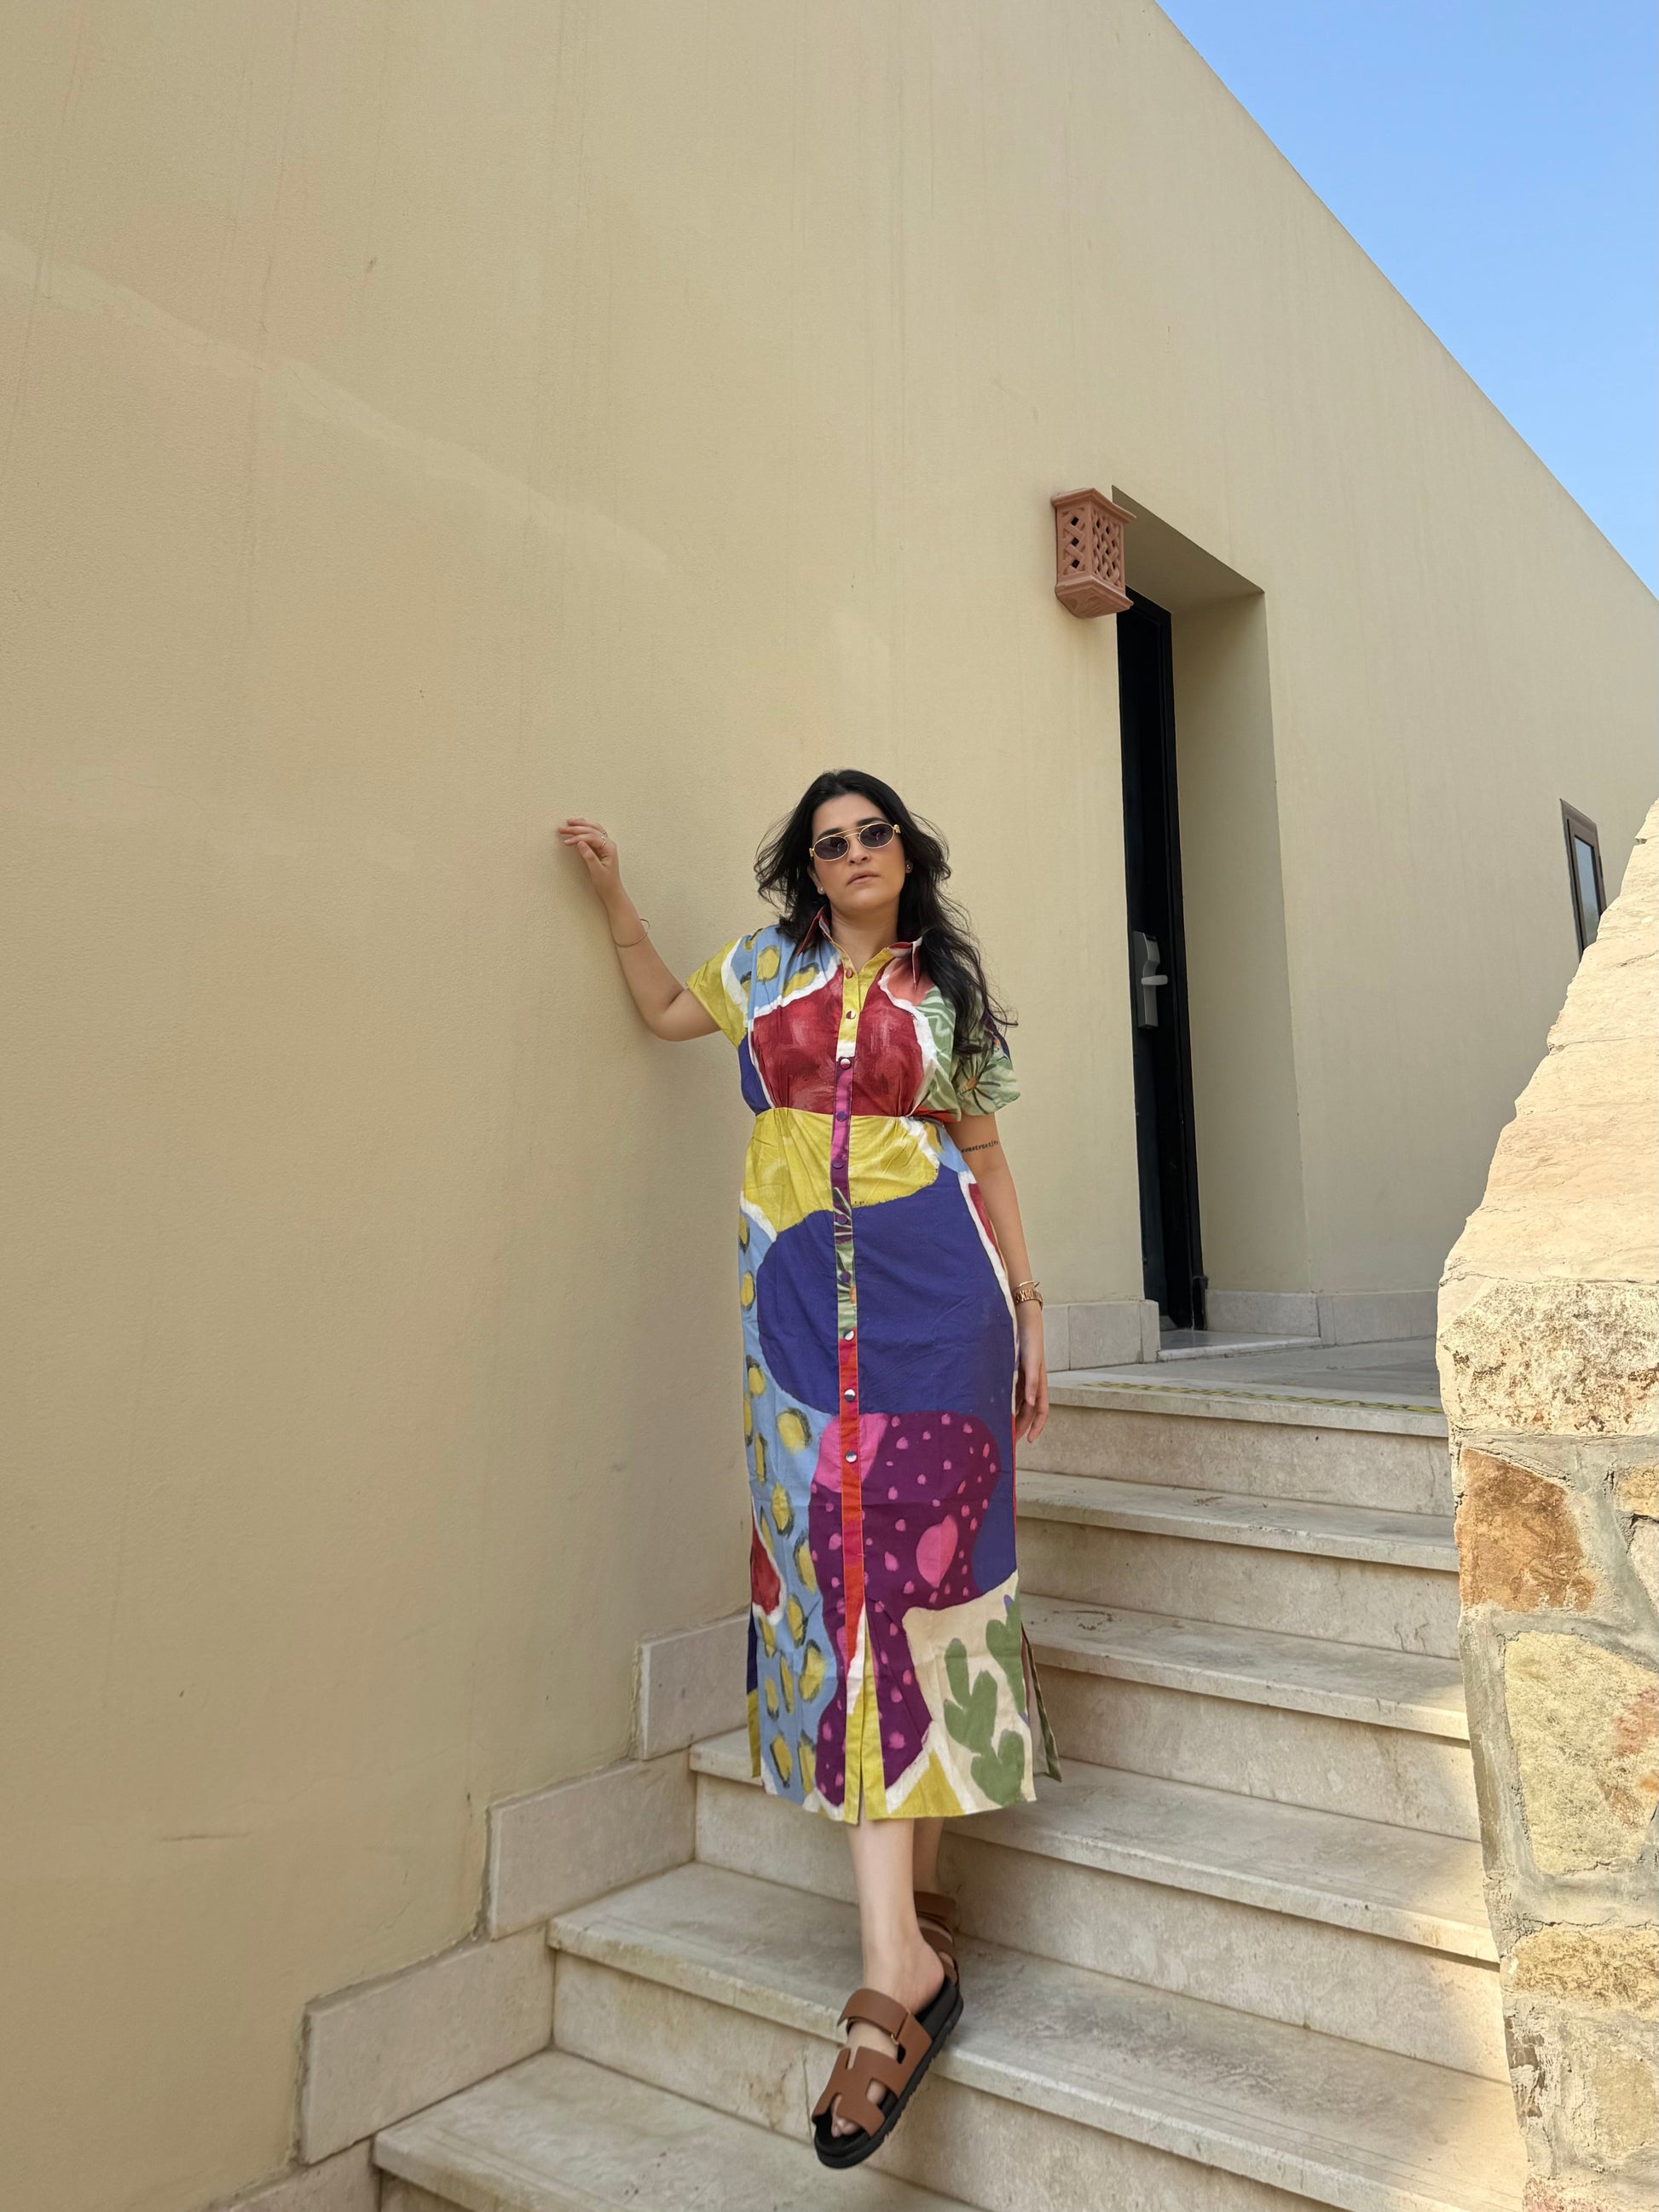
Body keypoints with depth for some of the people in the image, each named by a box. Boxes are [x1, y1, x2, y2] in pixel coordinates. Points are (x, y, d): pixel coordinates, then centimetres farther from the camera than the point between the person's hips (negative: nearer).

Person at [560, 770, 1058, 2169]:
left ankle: (904, 1954, 4)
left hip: (933, 1293, -1)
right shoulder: (768, 967, 15)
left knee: (912, 1557, -6)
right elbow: (665, 1009, 31)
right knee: (841, 1568, -3)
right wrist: (615, 891, 20)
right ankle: (904, 1958, 6)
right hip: (802, 1293, 1)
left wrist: (1029, 1306, 11)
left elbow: (986, 1156, 14)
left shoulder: (944, 990, 12)